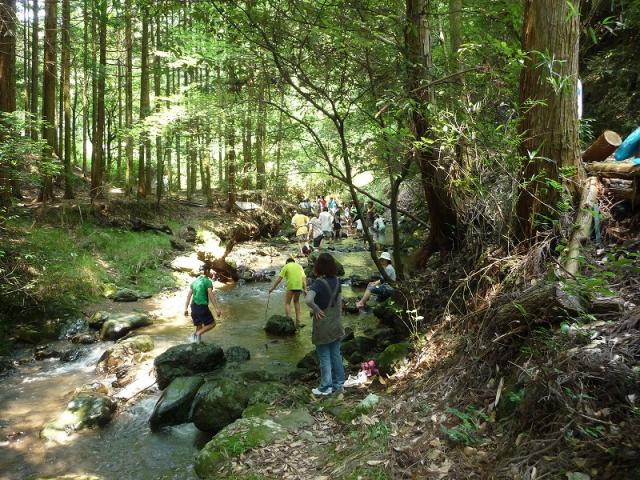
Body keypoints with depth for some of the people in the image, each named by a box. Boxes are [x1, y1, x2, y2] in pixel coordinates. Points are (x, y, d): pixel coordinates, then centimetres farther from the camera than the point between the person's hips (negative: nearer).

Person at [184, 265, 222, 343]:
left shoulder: (195, 281, 13)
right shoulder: (208, 281, -8)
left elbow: (189, 295, 10)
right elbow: (211, 296, -15)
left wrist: (186, 309, 10)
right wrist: (217, 309, -15)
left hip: (194, 306, 7)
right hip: (202, 307, -7)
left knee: (199, 327, 18)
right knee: (212, 323, 8)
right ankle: (198, 333, -10)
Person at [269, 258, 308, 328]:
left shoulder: (286, 266, 9)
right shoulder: (299, 266, 21)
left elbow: (279, 278, 1)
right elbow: (304, 278, 10)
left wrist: (272, 288, 5)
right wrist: (305, 289, 8)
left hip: (291, 286, -4)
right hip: (299, 286, 4)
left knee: (287, 303, 8)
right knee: (296, 301, 23)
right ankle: (298, 321, 20)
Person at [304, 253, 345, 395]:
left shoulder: (319, 283, -20)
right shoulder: (336, 281, -1)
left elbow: (308, 300, -36)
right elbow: (339, 302, 8)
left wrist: (316, 309, -19)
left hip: (323, 324, -6)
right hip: (336, 324, 6)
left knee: (324, 357, 6)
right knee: (336, 355, 16)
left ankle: (325, 387, 17)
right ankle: (339, 384, 26)